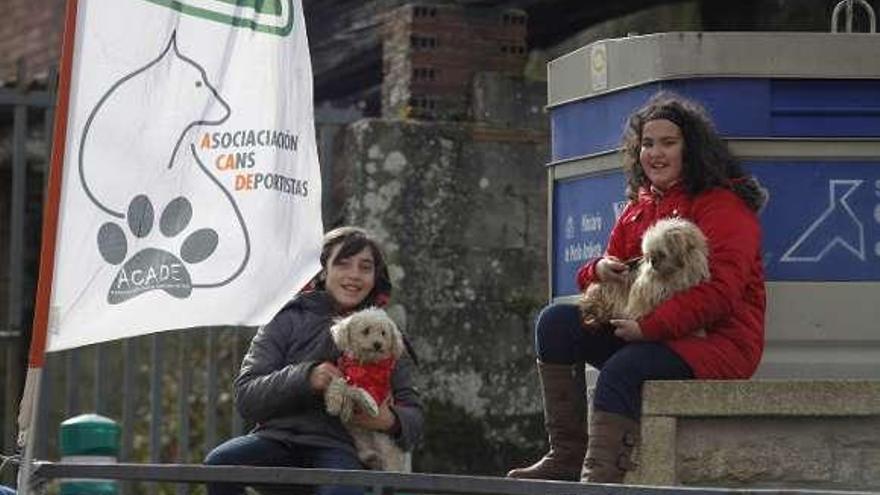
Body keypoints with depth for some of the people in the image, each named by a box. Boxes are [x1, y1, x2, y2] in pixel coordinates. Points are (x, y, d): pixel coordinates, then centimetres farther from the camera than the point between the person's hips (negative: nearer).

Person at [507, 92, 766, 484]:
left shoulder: (724, 207, -8)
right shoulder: (638, 207, 18)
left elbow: (720, 291, -20)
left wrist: (649, 327, -26)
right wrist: (600, 270, -3)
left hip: (717, 340, -8)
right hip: (643, 333, 8)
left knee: (622, 370, -34)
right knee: (555, 322, -8)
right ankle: (567, 455, -12)